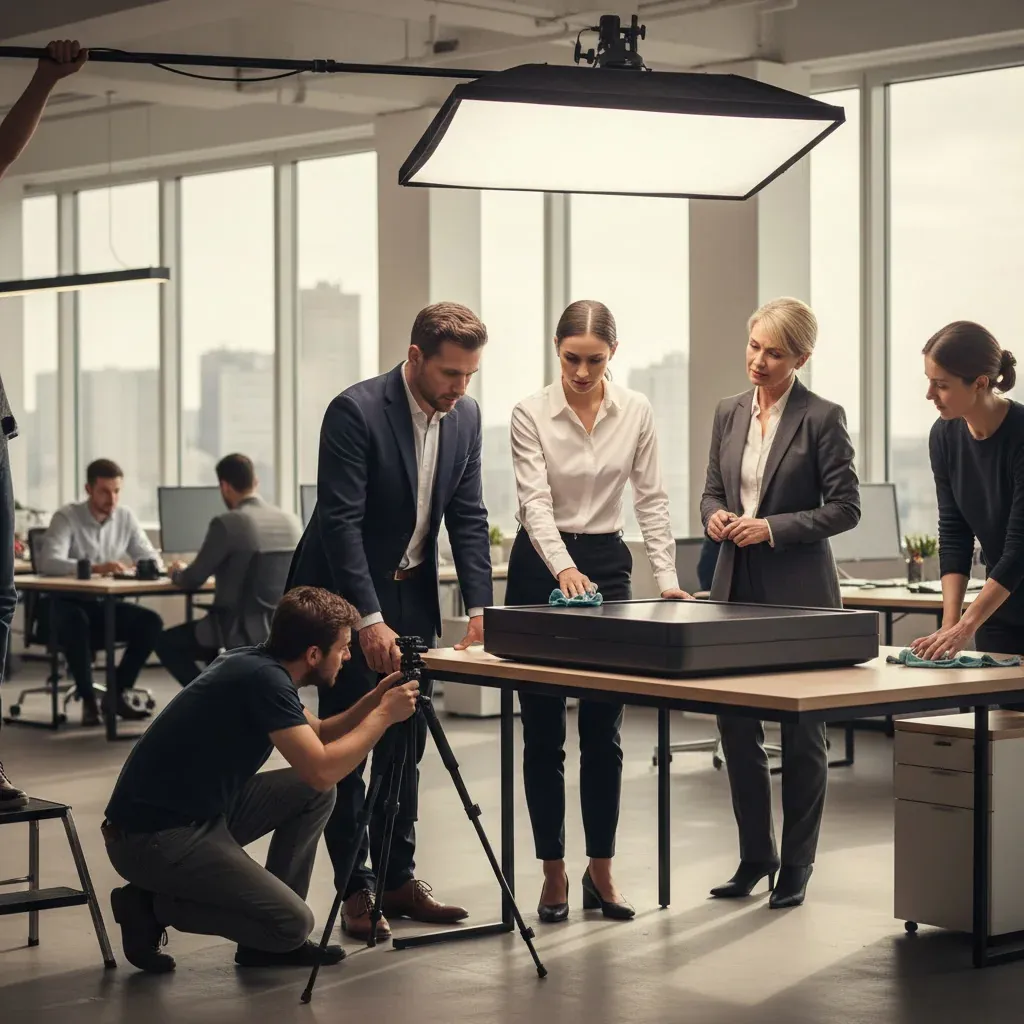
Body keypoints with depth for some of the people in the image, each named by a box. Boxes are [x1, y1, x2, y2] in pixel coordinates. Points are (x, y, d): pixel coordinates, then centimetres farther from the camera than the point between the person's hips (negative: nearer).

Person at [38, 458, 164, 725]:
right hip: (68, 604, -5)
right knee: (76, 622, -39)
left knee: (151, 621, -20)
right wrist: (96, 568, -42)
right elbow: (48, 562, -28)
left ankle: (117, 693, -8)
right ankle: (88, 700, -23)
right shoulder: (67, 517, -13)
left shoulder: (125, 518, 3)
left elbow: (152, 559, 6)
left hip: (105, 605, 5)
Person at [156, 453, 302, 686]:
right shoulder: (291, 521, 2)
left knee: (165, 642, 17)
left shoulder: (226, 523, -16)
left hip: (240, 631, -7)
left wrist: (178, 572, 15)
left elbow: (192, 582, -9)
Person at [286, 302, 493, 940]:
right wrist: (370, 620, -29)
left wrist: (479, 607, -9)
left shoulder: (465, 416, -2)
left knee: (405, 741, 10)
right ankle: (356, 888, 2)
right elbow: (340, 521, -25)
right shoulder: (356, 411, -22)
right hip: (345, 596, -6)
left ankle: (398, 878, 18)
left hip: (412, 597, 7)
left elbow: (469, 517, 2)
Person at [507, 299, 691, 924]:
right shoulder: (531, 414, -10)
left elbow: (651, 498, 1)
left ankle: (601, 873, 14)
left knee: (604, 732, 4)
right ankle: (554, 874, 10)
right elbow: (535, 500, -18)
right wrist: (563, 568, -34)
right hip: (541, 567, -2)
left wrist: (668, 577, -10)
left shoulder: (636, 412, -1)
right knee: (544, 733, 1)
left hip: (608, 566, 2)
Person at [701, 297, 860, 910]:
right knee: (736, 726, 8)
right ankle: (755, 854, 22)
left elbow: (845, 507, -8)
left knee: (801, 732, 4)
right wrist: (715, 516, -4)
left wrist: (773, 527, -17)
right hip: (736, 585, 5)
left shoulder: (822, 418, -7)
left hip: (799, 592, -5)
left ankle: (796, 865, 14)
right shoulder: (730, 414, 10)